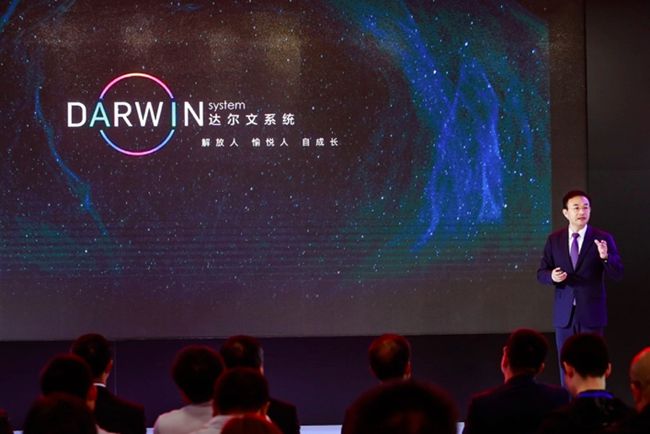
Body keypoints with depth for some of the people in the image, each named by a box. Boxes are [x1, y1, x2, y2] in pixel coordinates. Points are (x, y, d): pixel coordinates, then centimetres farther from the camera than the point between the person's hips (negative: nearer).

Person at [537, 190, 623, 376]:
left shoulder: (603, 238, -4)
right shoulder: (554, 239, 4)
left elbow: (618, 274, -7)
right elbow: (541, 273, 6)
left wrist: (605, 257, -27)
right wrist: (552, 276, -17)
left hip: (591, 313, -2)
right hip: (564, 313, 2)